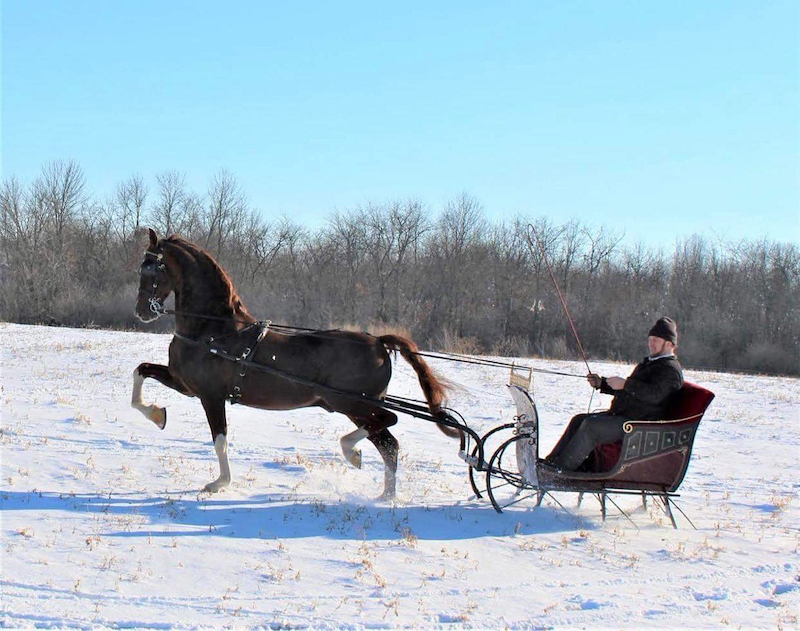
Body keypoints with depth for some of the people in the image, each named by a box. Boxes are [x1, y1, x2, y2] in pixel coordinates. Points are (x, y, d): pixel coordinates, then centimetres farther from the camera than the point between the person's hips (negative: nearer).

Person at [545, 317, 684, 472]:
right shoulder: (649, 363, 25)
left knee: (591, 425, -25)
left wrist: (625, 384, -25)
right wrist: (601, 383, 19)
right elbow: (629, 390, 32)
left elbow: (654, 395, -27)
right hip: (621, 414, 11)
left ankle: (562, 467, -23)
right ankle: (551, 461, 0)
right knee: (579, 420, 4)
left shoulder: (670, 369, -10)